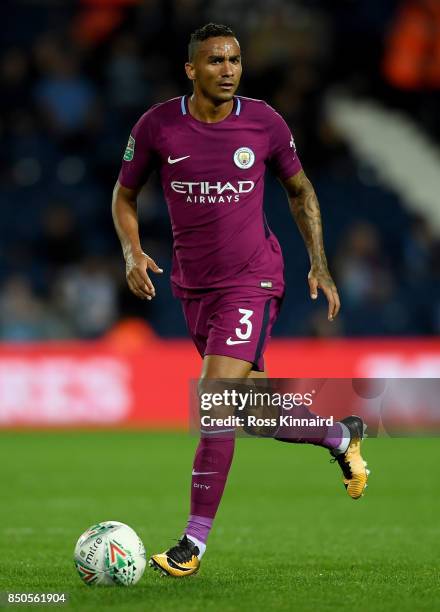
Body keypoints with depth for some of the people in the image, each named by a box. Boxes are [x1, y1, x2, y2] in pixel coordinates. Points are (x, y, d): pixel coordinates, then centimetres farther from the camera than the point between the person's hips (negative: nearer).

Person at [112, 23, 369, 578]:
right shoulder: (157, 126, -5)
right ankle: (342, 437, 42)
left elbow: (299, 190, 10)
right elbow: (124, 194, 8)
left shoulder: (264, 123, -6)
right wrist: (132, 253, -10)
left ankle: (193, 543, -11)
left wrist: (319, 266, 6)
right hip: (193, 285, 3)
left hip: (252, 281, -3)